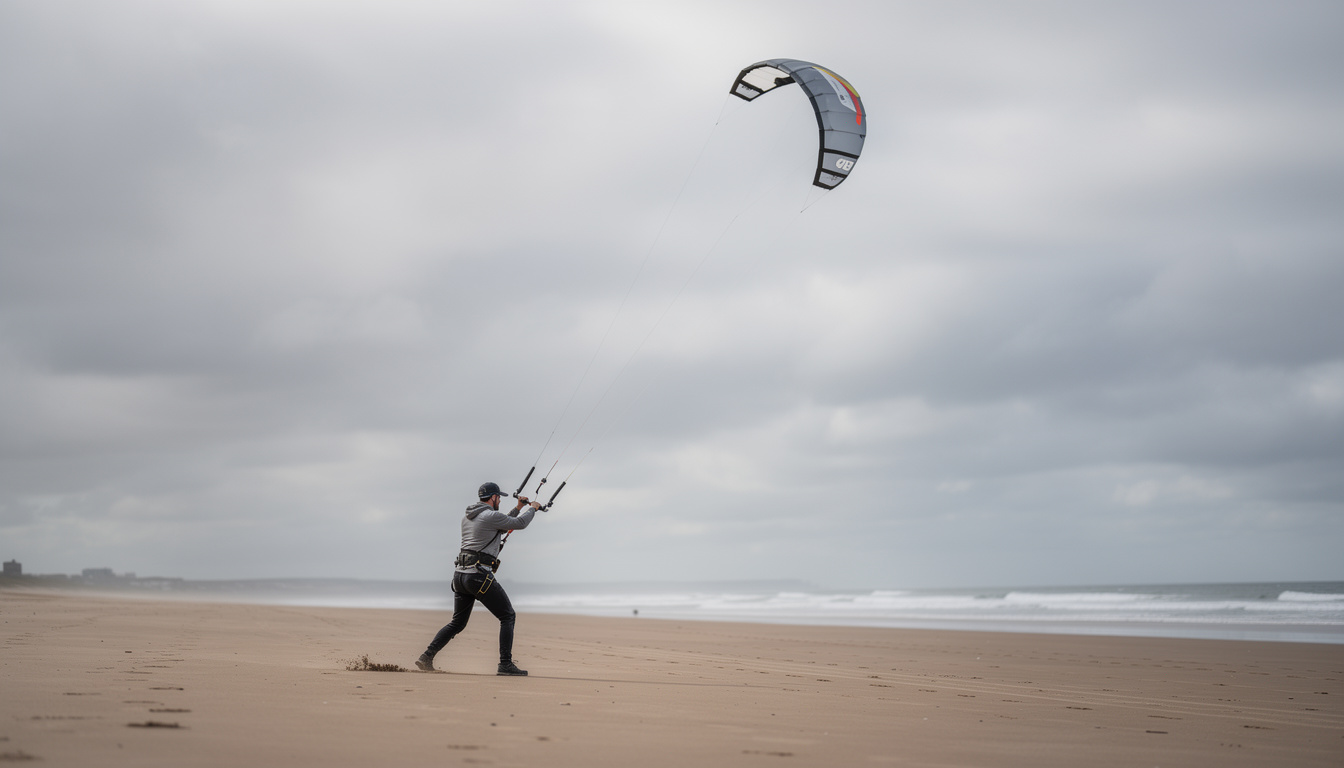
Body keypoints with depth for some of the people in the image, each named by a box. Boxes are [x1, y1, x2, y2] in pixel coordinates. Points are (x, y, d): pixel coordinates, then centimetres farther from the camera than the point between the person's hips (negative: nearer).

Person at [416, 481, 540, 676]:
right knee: (507, 616, 1)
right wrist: (532, 508, 19)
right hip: (479, 576, -8)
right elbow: (520, 524, 1)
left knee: (457, 623, 18)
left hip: (460, 575, 8)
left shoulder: (467, 518, 18)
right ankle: (506, 664, -6)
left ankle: (427, 656, 9)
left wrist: (518, 509, 30)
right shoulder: (491, 516, -8)